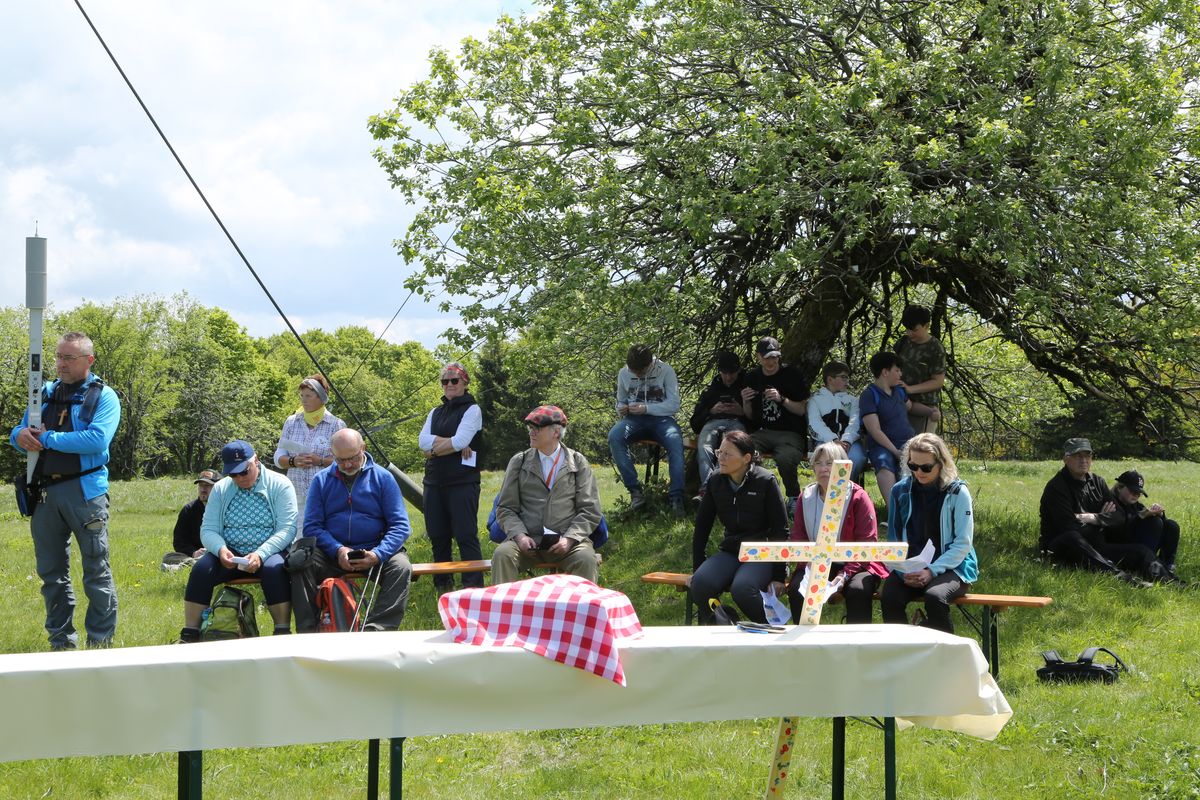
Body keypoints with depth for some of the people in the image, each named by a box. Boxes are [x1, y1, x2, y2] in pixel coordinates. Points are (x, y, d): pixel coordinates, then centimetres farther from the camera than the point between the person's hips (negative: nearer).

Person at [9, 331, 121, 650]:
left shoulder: (103, 396, -2)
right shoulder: (45, 394, 14)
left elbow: (97, 439, -18)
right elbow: (19, 432, 14)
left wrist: (47, 438, -14)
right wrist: (20, 435, -11)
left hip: (84, 492, -6)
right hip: (45, 491, 6)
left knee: (96, 571, -1)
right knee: (51, 573, 11)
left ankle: (101, 644, 4)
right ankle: (61, 642, 20)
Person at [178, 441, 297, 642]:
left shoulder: (279, 485, -3)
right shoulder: (220, 489, 9)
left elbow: (287, 529, -11)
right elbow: (208, 529, 4)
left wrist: (260, 554, -27)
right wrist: (221, 549, -20)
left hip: (269, 552, -3)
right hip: (230, 555, 3)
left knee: (274, 569, -36)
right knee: (201, 569, -24)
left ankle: (282, 633, -32)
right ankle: (189, 635, -21)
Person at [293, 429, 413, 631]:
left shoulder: (382, 477, 3)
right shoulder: (322, 480, 8)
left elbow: (400, 525, -2)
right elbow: (312, 526, 2)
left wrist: (377, 555, -20)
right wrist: (338, 550, -17)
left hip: (373, 552, -1)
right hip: (332, 553, 1)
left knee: (401, 567, -31)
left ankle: (375, 631, -38)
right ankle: (307, 632, -27)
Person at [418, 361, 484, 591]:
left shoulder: (472, 409, 1)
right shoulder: (436, 413, 18)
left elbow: (460, 441, -13)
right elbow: (423, 441, 2)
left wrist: (434, 448, -2)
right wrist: (454, 445, -10)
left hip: (462, 482, -6)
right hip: (435, 483, 6)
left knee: (466, 535, -10)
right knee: (438, 535, 8)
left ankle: (473, 586, -12)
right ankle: (442, 583, 17)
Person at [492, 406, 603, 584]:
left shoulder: (578, 463, 11)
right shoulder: (518, 462, 14)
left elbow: (590, 511, 6)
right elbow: (506, 509, 11)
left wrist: (569, 539, -11)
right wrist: (519, 536, -9)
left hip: (566, 542, -1)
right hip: (527, 540, 1)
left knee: (586, 559, -32)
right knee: (502, 554, -30)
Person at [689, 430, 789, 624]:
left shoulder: (765, 481, -9)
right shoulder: (716, 481, 3)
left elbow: (780, 530, -7)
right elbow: (702, 526, 10)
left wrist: (778, 576, -11)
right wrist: (696, 569, 6)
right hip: (729, 552, 4)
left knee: (742, 588, -35)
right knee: (700, 583, -28)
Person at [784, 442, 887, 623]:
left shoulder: (858, 497, -4)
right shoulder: (806, 497, 7)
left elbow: (866, 544, -9)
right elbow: (797, 538, 6)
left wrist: (845, 574, -23)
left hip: (855, 565, -3)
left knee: (857, 590, -35)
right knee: (796, 588, -27)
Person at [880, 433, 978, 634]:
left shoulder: (957, 492, -2)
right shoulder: (901, 490, 8)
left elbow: (963, 543, -6)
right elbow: (894, 538, 10)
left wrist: (931, 571, -17)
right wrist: (903, 571, -9)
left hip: (951, 568, -3)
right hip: (910, 568, 3)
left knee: (935, 596, -36)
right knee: (889, 596, -29)